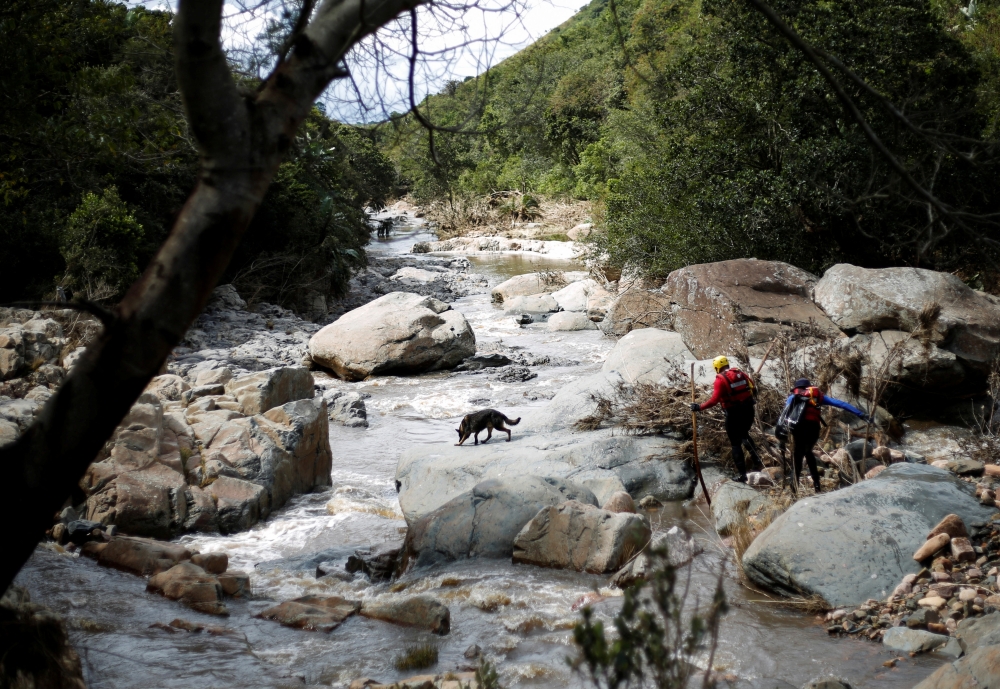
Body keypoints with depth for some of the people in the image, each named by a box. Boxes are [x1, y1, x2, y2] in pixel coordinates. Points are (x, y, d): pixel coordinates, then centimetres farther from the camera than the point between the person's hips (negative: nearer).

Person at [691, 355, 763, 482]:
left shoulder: (721, 379, -14)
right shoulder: (740, 373, 5)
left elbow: (714, 400, -22)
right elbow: (752, 387, 13)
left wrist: (699, 407, -17)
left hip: (734, 414, -6)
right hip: (748, 410, 6)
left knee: (736, 443, 4)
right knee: (744, 435, 30)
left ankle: (742, 474, 4)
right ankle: (757, 460, 22)